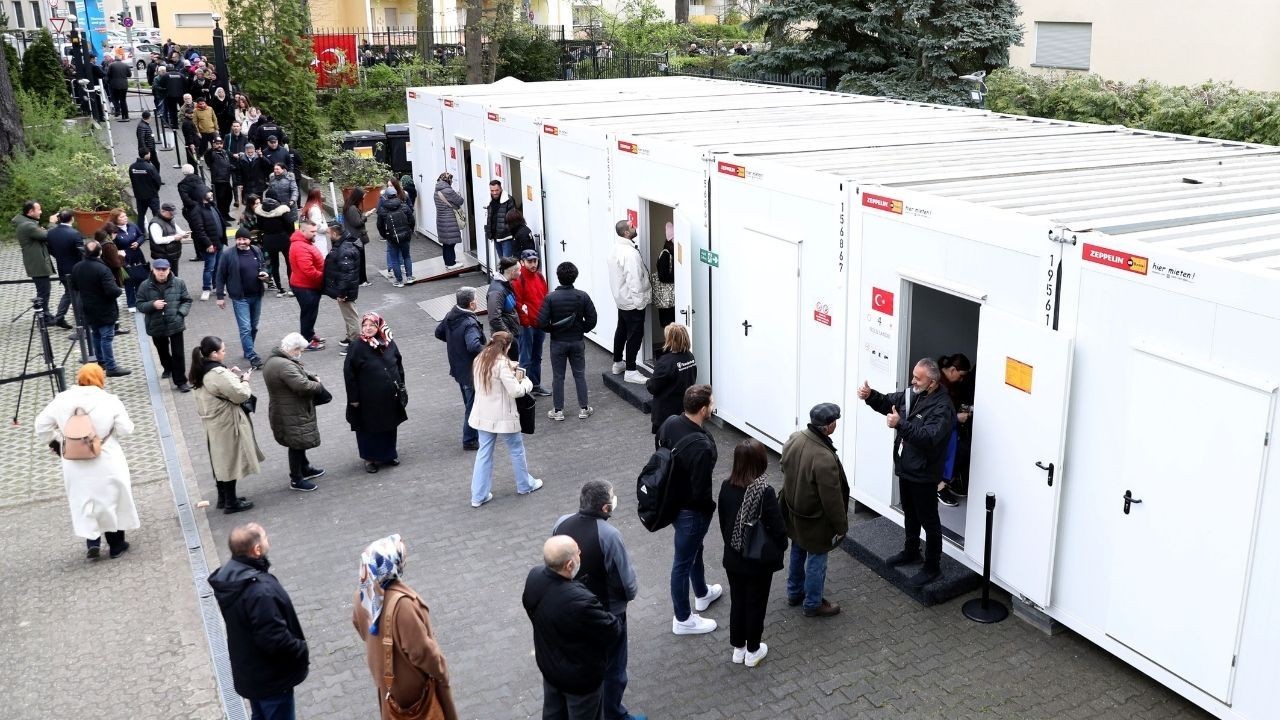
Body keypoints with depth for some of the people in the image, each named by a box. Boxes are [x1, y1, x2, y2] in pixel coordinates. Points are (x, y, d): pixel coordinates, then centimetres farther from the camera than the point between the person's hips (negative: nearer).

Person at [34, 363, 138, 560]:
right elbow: (125, 429, -11)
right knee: (111, 500, 13)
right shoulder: (110, 401, -11)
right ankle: (116, 544, 22)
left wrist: (55, 441, 18)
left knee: (83, 502, 18)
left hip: (75, 464, 2)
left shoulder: (62, 399, -2)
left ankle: (92, 542, 10)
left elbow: (42, 426, 3)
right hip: (106, 462, -2)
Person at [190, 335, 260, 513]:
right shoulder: (219, 374, -27)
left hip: (214, 425, 9)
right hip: (227, 425, -9)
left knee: (221, 460, 20)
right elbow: (240, 395, -22)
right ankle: (231, 503, 14)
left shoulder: (202, 372, 2)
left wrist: (232, 376, 5)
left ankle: (223, 498, 33)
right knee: (230, 461, 4)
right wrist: (244, 380, -6)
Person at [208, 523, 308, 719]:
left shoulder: (229, 575, -5)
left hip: (248, 672, 9)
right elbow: (275, 639, -32)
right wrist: (302, 652, -15)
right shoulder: (261, 590, -35)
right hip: (271, 678, -9)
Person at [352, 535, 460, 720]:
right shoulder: (402, 603, -40)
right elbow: (421, 650, -32)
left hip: (384, 672, 7)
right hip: (411, 681, -7)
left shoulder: (364, 592, -15)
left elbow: (359, 624, 5)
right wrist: (440, 671, -15)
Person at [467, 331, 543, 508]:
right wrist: (526, 382, -3)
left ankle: (478, 496, 11)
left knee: (484, 453, 11)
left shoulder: (479, 360, 3)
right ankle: (525, 485, 32)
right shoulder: (502, 363, -21)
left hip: (482, 416, 7)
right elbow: (515, 391, -22)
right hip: (502, 417, -7)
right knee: (517, 450, 15)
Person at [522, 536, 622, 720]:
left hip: (548, 665, 6)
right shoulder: (580, 602, -42)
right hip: (580, 676, -6)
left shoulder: (534, 577, -19)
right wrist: (615, 620, -4)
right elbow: (613, 630, -25)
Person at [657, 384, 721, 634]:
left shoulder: (669, 423, -11)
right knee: (683, 561, 9)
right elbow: (700, 491, -29)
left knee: (694, 548, 30)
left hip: (671, 499, 8)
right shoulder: (702, 446, -35)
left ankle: (702, 594, 54)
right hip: (690, 509, -8)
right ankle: (683, 620, 29)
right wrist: (711, 507, -7)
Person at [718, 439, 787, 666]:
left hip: (733, 559, 4)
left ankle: (738, 648, 34)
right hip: (759, 562, -4)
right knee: (756, 604, 14)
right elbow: (778, 528, -21)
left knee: (737, 601, 20)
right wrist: (778, 551, -1)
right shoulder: (764, 491, -26)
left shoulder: (726, 486, -9)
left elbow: (723, 521, 4)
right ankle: (753, 651, 28)